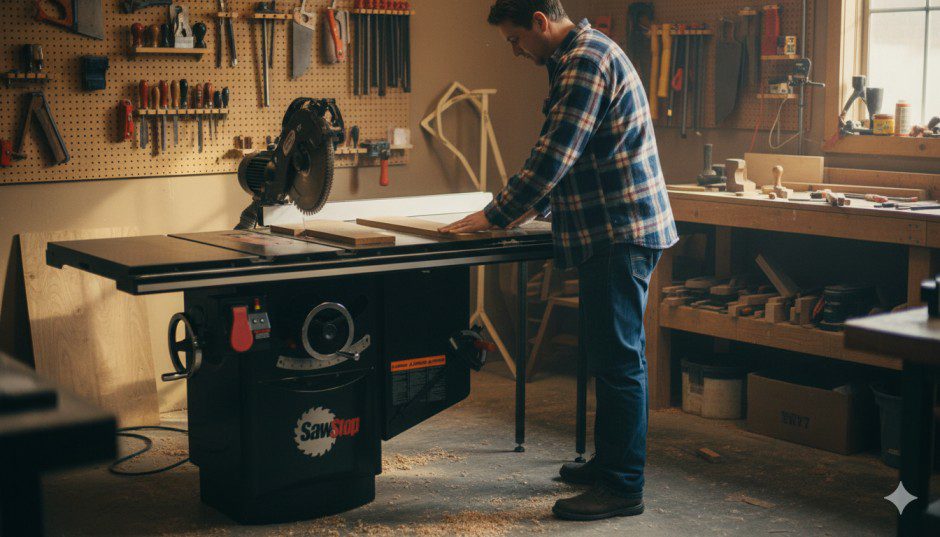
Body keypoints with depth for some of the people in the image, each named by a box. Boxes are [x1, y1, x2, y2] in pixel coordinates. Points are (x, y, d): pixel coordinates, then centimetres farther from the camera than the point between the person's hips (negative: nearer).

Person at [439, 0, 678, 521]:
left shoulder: (587, 62, -17)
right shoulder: (578, 58, 18)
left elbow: (552, 156, -21)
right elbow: (563, 157, 26)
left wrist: (494, 216, -14)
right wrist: (537, 205, 22)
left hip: (621, 231, -11)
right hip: (615, 229, 11)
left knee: (617, 358, -6)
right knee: (610, 354, 17)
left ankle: (622, 487, 1)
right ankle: (609, 462, 29)